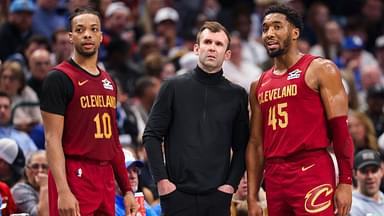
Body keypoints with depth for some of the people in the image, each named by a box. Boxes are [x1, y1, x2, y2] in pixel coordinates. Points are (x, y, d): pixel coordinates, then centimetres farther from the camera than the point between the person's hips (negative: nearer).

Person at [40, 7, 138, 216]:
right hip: (74, 176, -7)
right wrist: (63, 191, -21)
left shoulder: (109, 82, 17)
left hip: (105, 179, 8)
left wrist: (127, 190, 18)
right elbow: (53, 139, -12)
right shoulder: (59, 79, -6)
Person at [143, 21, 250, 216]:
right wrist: (161, 179, -6)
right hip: (178, 193, -2)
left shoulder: (237, 95, 9)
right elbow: (152, 135, 3)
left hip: (217, 195, 2)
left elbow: (241, 146, 11)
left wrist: (231, 183, -1)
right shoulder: (174, 88, 4)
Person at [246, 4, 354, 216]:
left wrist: (345, 183, -14)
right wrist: (252, 198, 11)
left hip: (312, 173, -6)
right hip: (274, 180, 6)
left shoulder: (320, 70, 1)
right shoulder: (259, 85, 18)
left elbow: (340, 130, -5)